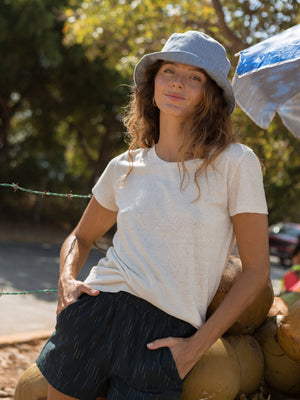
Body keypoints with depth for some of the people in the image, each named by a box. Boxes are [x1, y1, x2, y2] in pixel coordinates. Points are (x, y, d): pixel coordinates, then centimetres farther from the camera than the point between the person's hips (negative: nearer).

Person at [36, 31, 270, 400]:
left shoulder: (234, 162, -5)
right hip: (95, 312, 3)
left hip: (163, 337, -3)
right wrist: (67, 278, 0)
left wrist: (197, 345, -6)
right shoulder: (125, 168, 6)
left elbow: (256, 269, -3)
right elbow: (80, 237, 21)